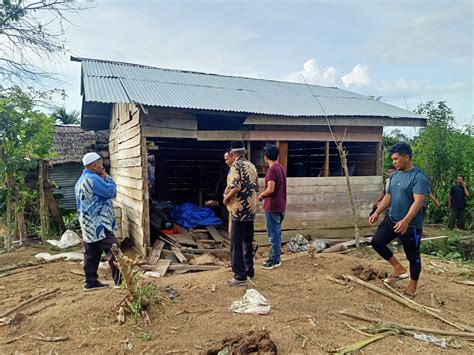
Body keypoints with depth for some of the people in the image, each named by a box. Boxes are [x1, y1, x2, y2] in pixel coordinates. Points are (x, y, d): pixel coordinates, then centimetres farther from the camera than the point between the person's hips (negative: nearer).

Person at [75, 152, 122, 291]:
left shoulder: (81, 180, 17)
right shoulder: (93, 179, -18)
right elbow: (111, 192, -14)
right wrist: (107, 177, -3)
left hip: (88, 224, 11)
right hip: (98, 224, -11)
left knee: (91, 254, 13)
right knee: (114, 252, -7)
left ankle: (91, 282, 19)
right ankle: (120, 282, -4)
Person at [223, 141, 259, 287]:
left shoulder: (236, 165, -13)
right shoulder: (252, 166, 11)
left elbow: (236, 187, -23)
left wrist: (226, 198, -8)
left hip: (239, 210, -8)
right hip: (251, 209, 8)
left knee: (236, 244, -1)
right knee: (247, 242, 17)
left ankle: (240, 277, 2)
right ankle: (249, 270, 27)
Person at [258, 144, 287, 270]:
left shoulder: (272, 170, -17)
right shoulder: (281, 168, 11)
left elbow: (270, 189, -23)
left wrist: (261, 195, -5)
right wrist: (265, 194, 15)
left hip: (272, 207, -9)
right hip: (280, 206, 9)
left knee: (273, 234, -2)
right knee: (277, 233, 15)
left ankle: (275, 260, 6)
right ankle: (276, 257, 24)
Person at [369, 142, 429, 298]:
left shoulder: (419, 177, -18)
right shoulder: (395, 175, 7)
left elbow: (418, 201, -28)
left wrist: (405, 221, -38)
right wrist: (377, 213, 9)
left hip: (411, 225, -7)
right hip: (391, 219, 7)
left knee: (413, 256, 8)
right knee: (376, 241, 1)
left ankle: (413, 285, 28)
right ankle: (398, 268, 18)